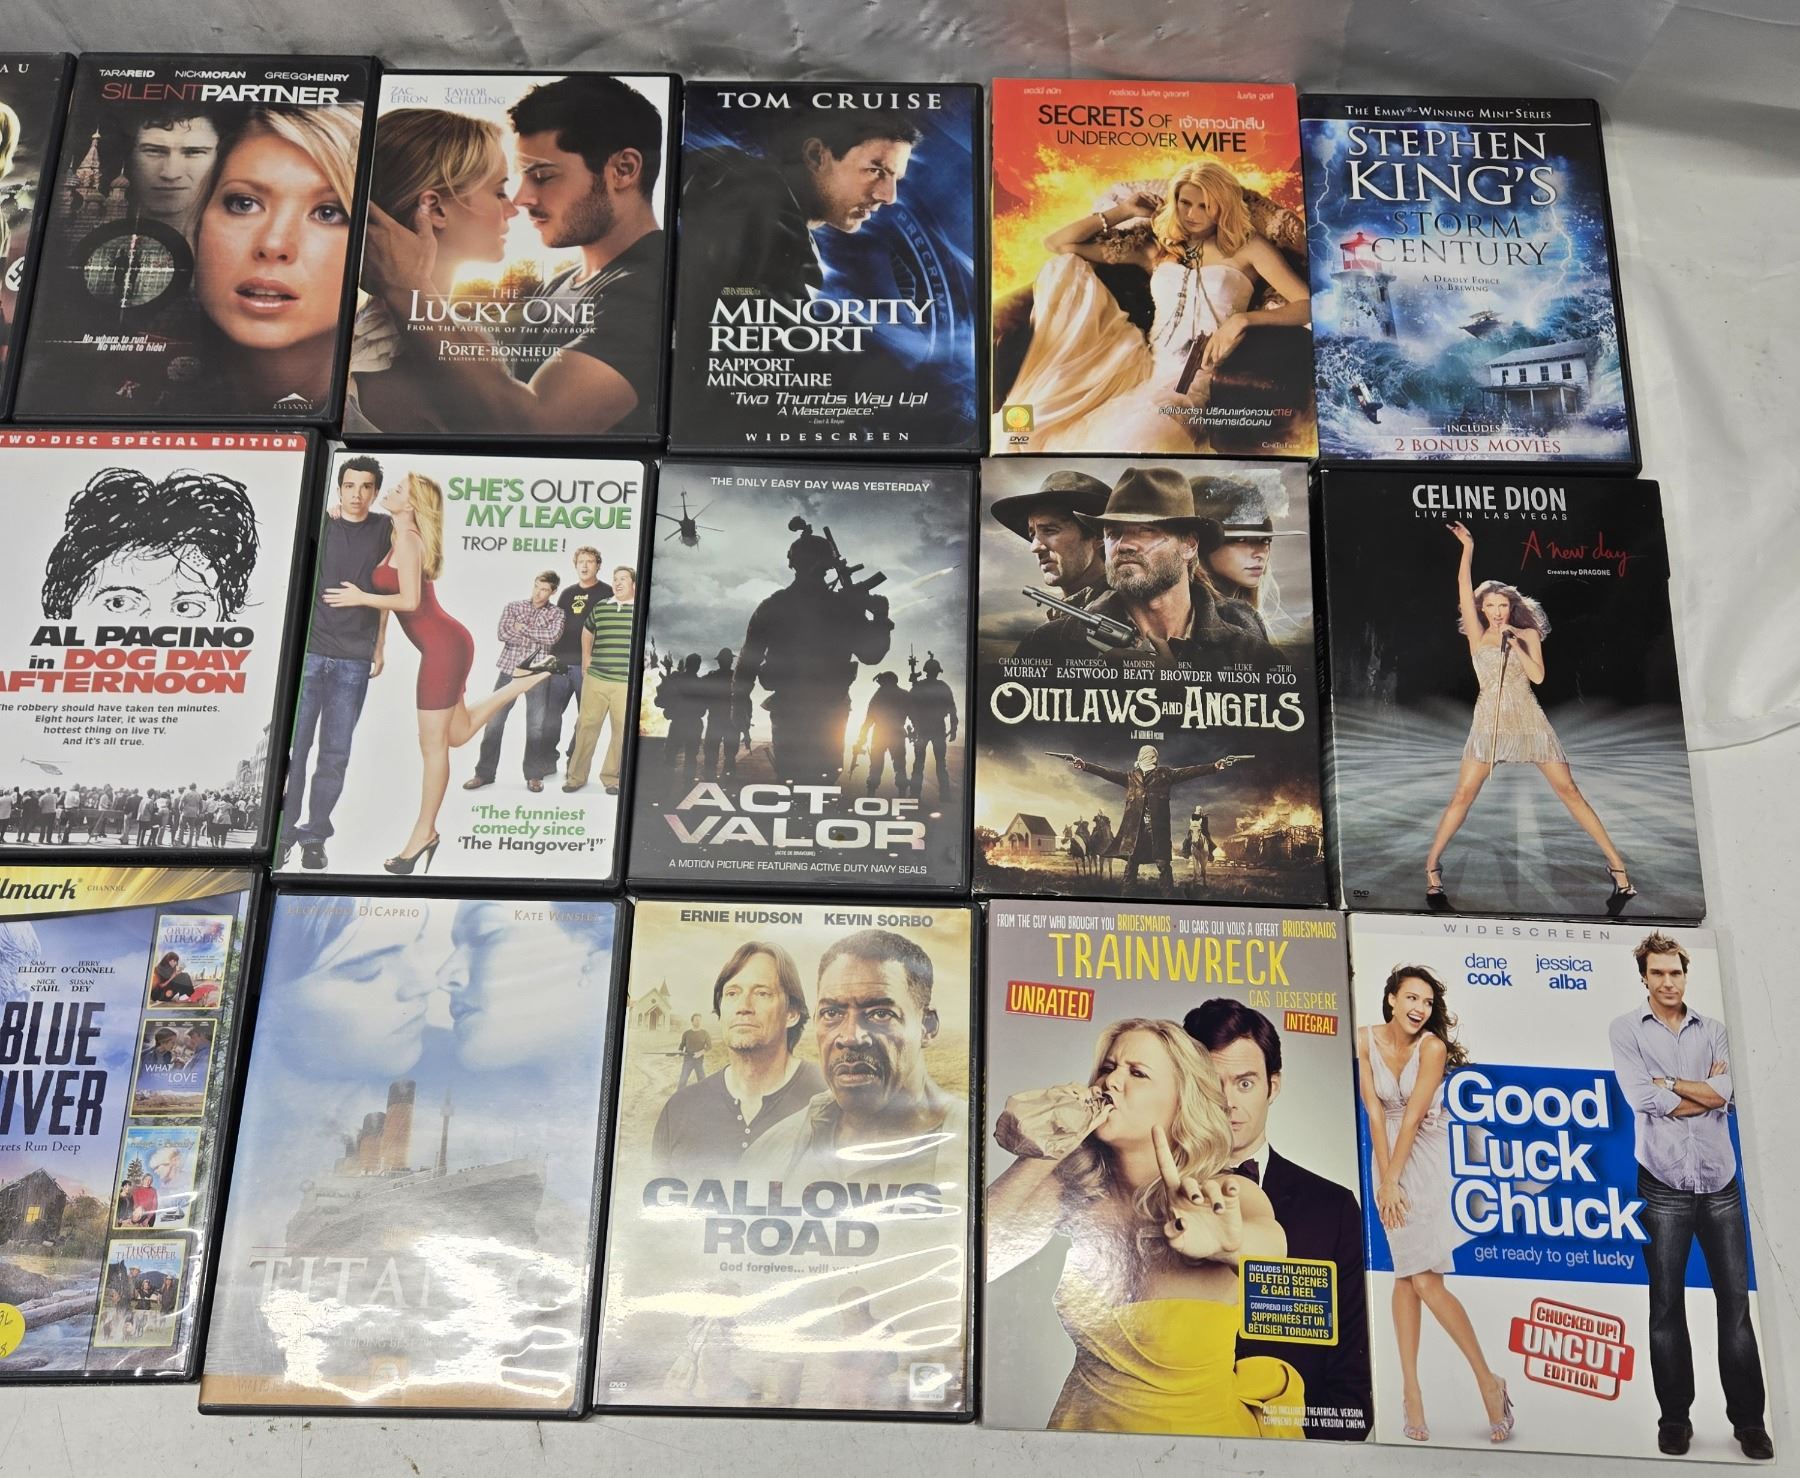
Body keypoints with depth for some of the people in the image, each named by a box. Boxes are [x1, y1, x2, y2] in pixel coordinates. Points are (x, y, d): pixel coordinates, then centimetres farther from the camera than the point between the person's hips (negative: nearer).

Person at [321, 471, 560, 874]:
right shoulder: (400, 536, 14)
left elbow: (409, 601, -19)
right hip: (445, 644, 10)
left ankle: (424, 833, 10)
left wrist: (360, 597, -12)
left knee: (432, 744, 0)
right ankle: (526, 676, 19)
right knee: (457, 733, 20)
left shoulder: (406, 540, -13)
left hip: (442, 646, -10)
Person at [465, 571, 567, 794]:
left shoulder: (557, 613, 5)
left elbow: (553, 637, -13)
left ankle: (534, 774, 14)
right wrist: (539, 640, -10)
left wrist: (523, 628, -9)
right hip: (509, 669, 1)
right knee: (494, 721, 1)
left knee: (536, 725, 3)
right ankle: (484, 772, 9)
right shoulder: (512, 607, 6)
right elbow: (504, 634, -9)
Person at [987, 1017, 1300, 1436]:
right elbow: (971, 1258, -15)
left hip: (1206, 1425, -2)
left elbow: (1270, 1246, -31)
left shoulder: (1227, 1195, -10)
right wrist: (1037, 1158, -23)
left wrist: (1229, 1243, -52)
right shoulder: (1074, 1189, -5)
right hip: (1088, 1421, 3)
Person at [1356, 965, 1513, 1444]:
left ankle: (1488, 1380, 6)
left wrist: (1392, 1181, -15)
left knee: (1423, 1280, -10)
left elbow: (1413, 1117, -16)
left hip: (1425, 1158, -3)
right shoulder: (1365, 1040, -7)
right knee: (1405, 1274, 4)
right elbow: (1374, 1112, -9)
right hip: (1386, 1154, 3)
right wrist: (1386, 1180, -12)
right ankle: (1411, 1390, 9)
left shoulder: (1432, 1047, -16)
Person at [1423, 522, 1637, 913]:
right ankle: (1433, 864, -1)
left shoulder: (1527, 634, 8)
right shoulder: (1477, 635, 6)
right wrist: (1467, 548, -6)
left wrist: (1515, 644, -9)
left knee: (1569, 791, 0)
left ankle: (1616, 865, 2)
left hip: (1529, 721, 1)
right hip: (1490, 723, 0)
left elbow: (1537, 676, -3)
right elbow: (1464, 588, -3)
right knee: (1463, 795, -8)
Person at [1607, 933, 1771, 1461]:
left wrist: (1669, 1083, -9)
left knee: (1736, 1299, 4)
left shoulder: (1712, 1030, 11)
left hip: (1720, 1180, 2)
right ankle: (1675, 1417, 13)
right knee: (1667, 1303, 3)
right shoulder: (1625, 1030, 2)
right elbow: (1644, 1100, -10)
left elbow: (1725, 1092, -5)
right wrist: (1704, 1090, -6)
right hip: (1664, 1182, -2)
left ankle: (1749, 1418, 13)